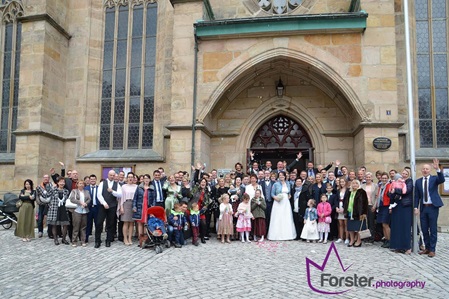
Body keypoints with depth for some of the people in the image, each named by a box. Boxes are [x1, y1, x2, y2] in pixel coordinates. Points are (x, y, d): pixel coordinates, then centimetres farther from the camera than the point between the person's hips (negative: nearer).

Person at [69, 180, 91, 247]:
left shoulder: (86, 192, 16)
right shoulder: (74, 191, 7)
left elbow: (89, 199, 5)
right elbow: (72, 199, -6)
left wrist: (86, 203, -14)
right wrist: (80, 202, -13)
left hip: (85, 211, 3)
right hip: (77, 211, -3)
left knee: (83, 227, 5)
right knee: (76, 227, -5)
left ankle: (83, 241, 10)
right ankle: (74, 241, 4)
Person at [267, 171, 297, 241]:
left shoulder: (288, 184, 12)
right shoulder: (276, 184, 1)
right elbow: (272, 194, 2)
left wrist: (289, 196, 3)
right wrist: (275, 197, -16)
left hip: (286, 203, 3)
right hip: (278, 203, -3)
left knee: (287, 219, 1)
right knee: (278, 219, -5)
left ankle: (287, 234, 7)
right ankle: (277, 235, 0)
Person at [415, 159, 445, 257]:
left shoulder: (434, 178, 0)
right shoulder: (418, 181, 7)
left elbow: (442, 180, -25)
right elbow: (416, 196, 7)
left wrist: (437, 169, -37)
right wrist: (416, 207, 0)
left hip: (433, 207, -3)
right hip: (423, 207, 3)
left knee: (433, 229, 1)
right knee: (424, 229, 9)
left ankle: (432, 250, 9)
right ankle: (427, 248, 23)